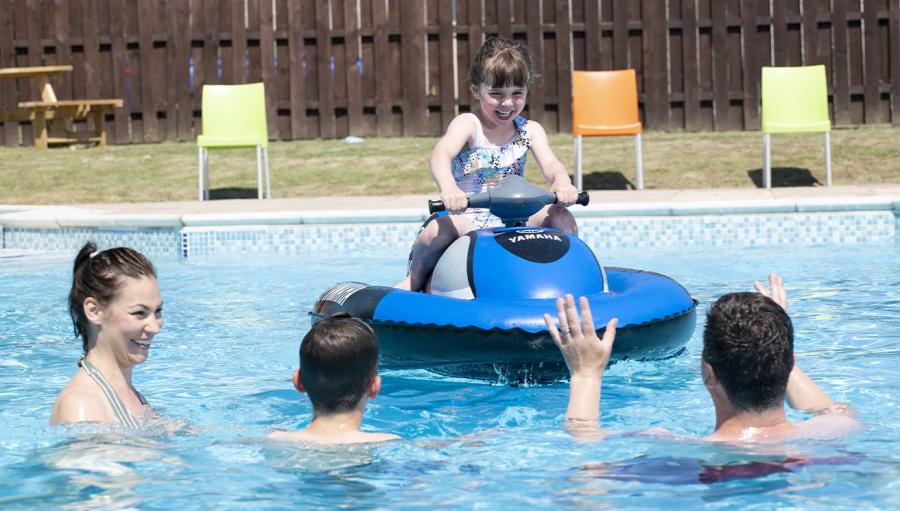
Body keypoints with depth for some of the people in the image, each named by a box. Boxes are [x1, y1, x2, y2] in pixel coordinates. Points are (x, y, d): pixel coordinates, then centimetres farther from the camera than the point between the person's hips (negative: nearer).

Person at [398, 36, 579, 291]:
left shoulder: (529, 130, 5)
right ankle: (415, 279, -6)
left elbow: (550, 164, -10)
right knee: (437, 230, -34)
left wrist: (563, 183, -37)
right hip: (467, 218, -3)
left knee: (562, 218, -19)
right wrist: (448, 187, -51)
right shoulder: (468, 125, -8)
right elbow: (440, 154, -27)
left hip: (516, 219, 3)